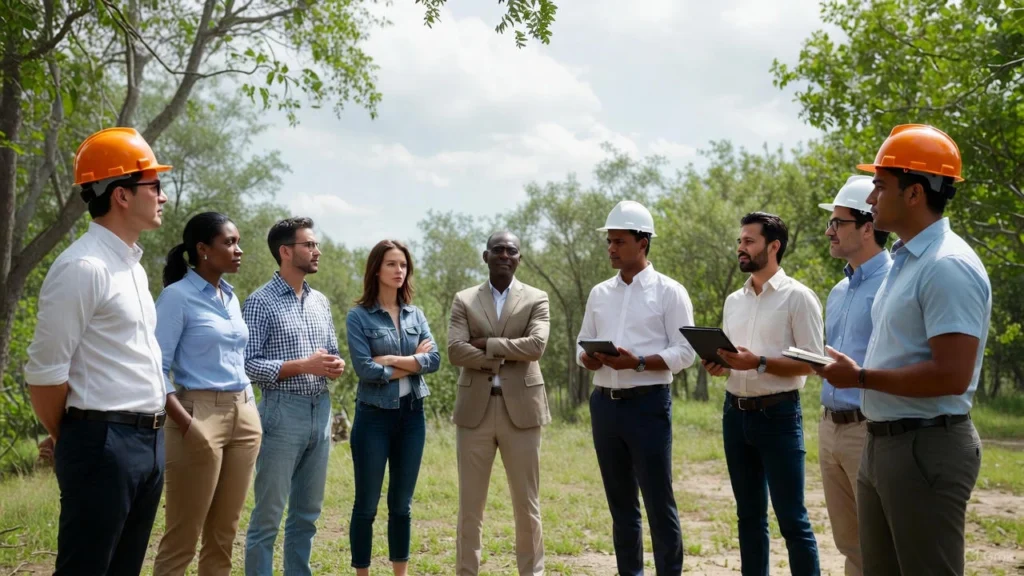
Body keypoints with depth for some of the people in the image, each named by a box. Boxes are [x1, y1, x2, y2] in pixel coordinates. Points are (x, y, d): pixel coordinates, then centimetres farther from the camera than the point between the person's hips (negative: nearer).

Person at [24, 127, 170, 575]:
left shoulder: (132, 264, 14)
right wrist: (71, 440, -1)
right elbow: (44, 370, -14)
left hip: (149, 440, 9)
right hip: (104, 443, -9)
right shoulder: (83, 267, -15)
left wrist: (154, 428, 16)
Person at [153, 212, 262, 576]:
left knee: (223, 535, 12)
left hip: (244, 415, 7)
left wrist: (250, 412, 12)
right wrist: (188, 425, -21)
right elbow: (156, 368, -13)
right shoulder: (177, 295, -8)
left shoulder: (231, 297, 14)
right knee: (182, 539, -1)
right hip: (201, 414, -7)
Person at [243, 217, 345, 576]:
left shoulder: (321, 302, 13)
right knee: (268, 514, 0)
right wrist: (304, 365, -19)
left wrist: (336, 366, -3)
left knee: (307, 513, 13)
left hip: (321, 412, 7)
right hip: (283, 412, -6)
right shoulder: (260, 303, -7)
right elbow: (247, 364, -13)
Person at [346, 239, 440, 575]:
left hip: (412, 415, 4)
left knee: (402, 505, 13)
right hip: (374, 416, -4)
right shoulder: (358, 316, -5)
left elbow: (434, 360, -3)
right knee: (366, 505, 4)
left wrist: (392, 360, -13)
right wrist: (414, 362, -8)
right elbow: (365, 369, -16)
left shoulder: (416, 315, 9)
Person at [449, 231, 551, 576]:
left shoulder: (537, 299, 6)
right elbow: (455, 351, -6)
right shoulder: (464, 300, 7)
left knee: (527, 504, 6)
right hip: (475, 410, 1)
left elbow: (536, 345, -11)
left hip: (520, 409, -1)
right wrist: (508, 357, -11)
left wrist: (486, 344, -10)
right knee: (470, 504, 6)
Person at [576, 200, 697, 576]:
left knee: (658, 501, -2)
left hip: (648, 403, -5)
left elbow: (684, 352, -8)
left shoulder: (669, 292, -3)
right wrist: (588, 358, -7)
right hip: (605, 404, 5)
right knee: (620, 501, 13)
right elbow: (582, 345, 16)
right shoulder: (600, 293, 13)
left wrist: (638, 362, -21)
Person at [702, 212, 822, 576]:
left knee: (791, 518, -2)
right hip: (735, 413, 6)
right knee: (749, 515, 14)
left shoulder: (798, 297, -7)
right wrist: (719, 366, -4)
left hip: (777, 414, -6)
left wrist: (758, 362, -22)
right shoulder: (733, 301, 13)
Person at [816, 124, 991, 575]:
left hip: (927, 449, -10)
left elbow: (951, 376, -25)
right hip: (884, 442, 10)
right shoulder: (905, 259, 12)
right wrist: (856, 371, 5)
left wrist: (860, 377, -17)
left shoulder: (948, 266, -19)